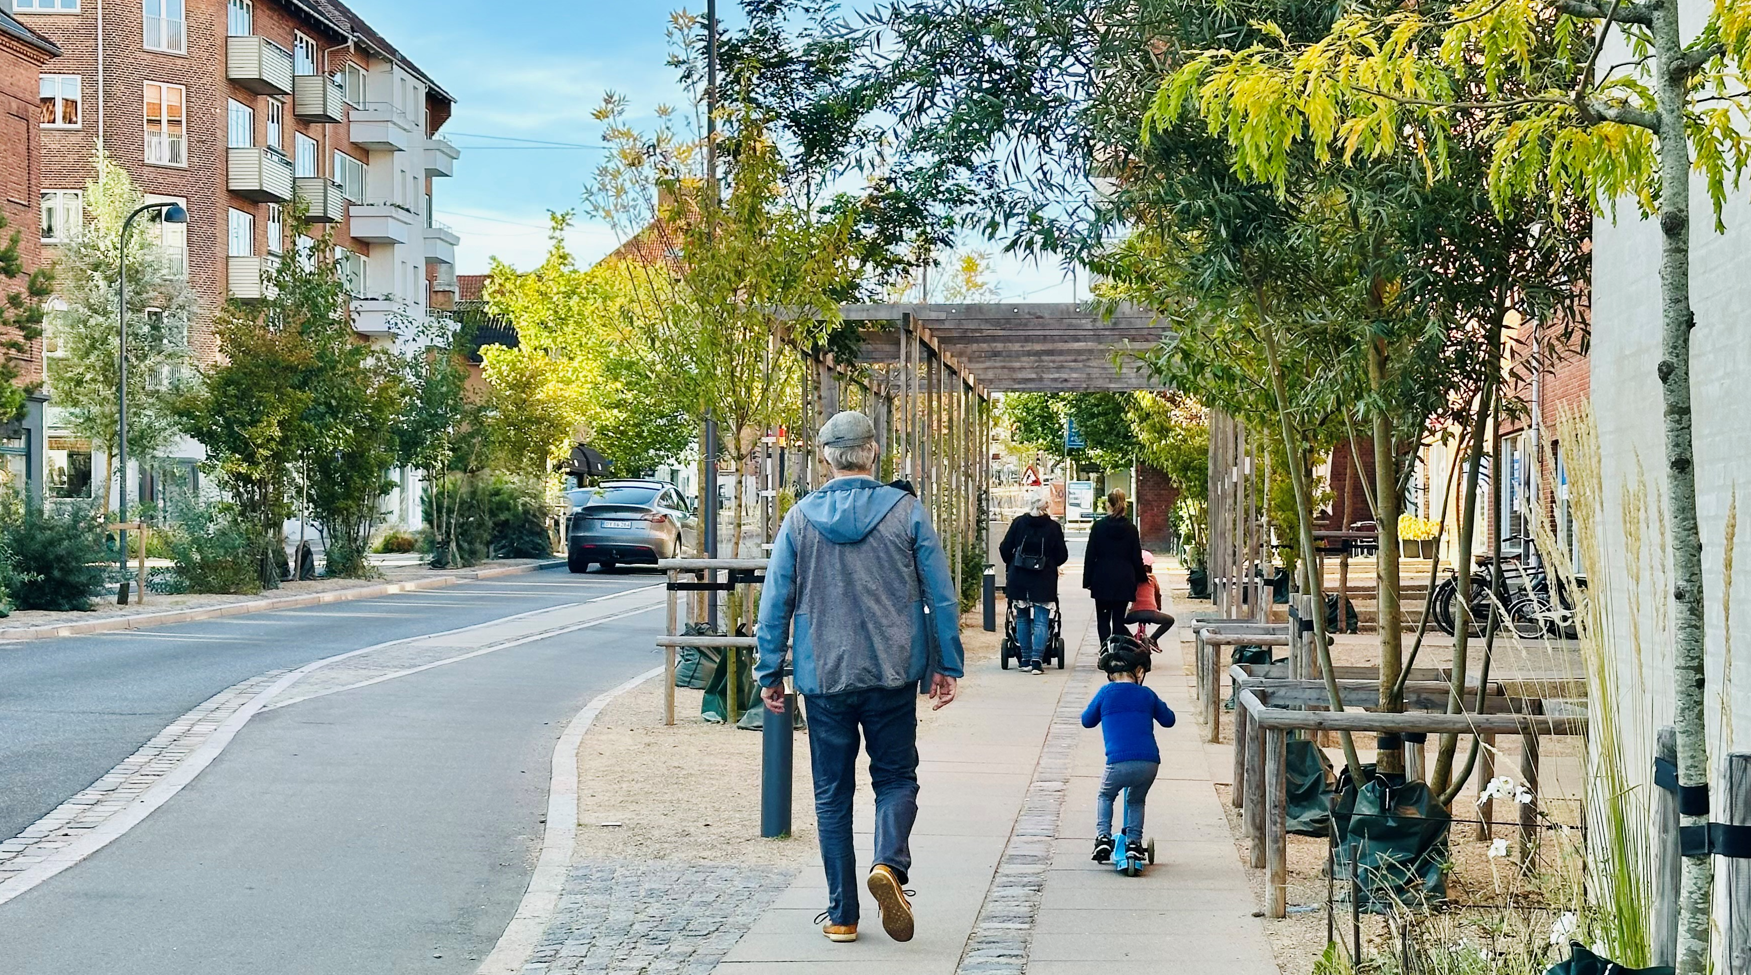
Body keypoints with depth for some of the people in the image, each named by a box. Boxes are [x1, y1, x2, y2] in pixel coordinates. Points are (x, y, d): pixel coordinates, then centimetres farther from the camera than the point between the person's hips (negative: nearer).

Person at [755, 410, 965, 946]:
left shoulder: (800, 519, 0)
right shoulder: (905, 511, -2)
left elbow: (775, 601, 1)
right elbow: (941, 595, -1)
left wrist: (770, 672, 10)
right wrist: (947, 665, 7)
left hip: (823, 677, 1)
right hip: (893, 675, -1)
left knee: (832, 794, 10)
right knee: (896, 778, 12)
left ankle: (841, 915, 11)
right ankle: (890, 862, -17)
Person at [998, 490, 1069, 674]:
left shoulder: (1018, 523, -4)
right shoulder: (1054, 527, -6)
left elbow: (1005, 548, -1)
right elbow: (1062, 555, 0)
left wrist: (1011, 565, 18)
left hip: (1019, 578, 2)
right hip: (1044, 581, -1)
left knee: (1022, 619, 13)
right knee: (1041, 620, 1)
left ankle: (1025, 659, 15)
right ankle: (1037, 659, -9)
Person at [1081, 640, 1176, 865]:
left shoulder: (1106, 693, 5)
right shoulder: (1147, 695, 11)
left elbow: (1087, 720, 19)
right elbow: (1168, 720, 27)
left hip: (1119, 762, -2)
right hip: (1149, 763, 2)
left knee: (1105, 797, 26)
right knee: (1136, 800, 29)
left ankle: (1103, 836, 11)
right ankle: (1134, 842, 19)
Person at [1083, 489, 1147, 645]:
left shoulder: (1098, 526, -5)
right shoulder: (1131, 528, 0)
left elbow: (1090, 555, -3)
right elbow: (1136, 557, 5)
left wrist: (1087, 580, 2)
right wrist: (1142, 576, 20)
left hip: (1102, 580, -1)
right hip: (1124, 580, 2)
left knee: (1103, 619, 4)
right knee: (1119, 620, 7)